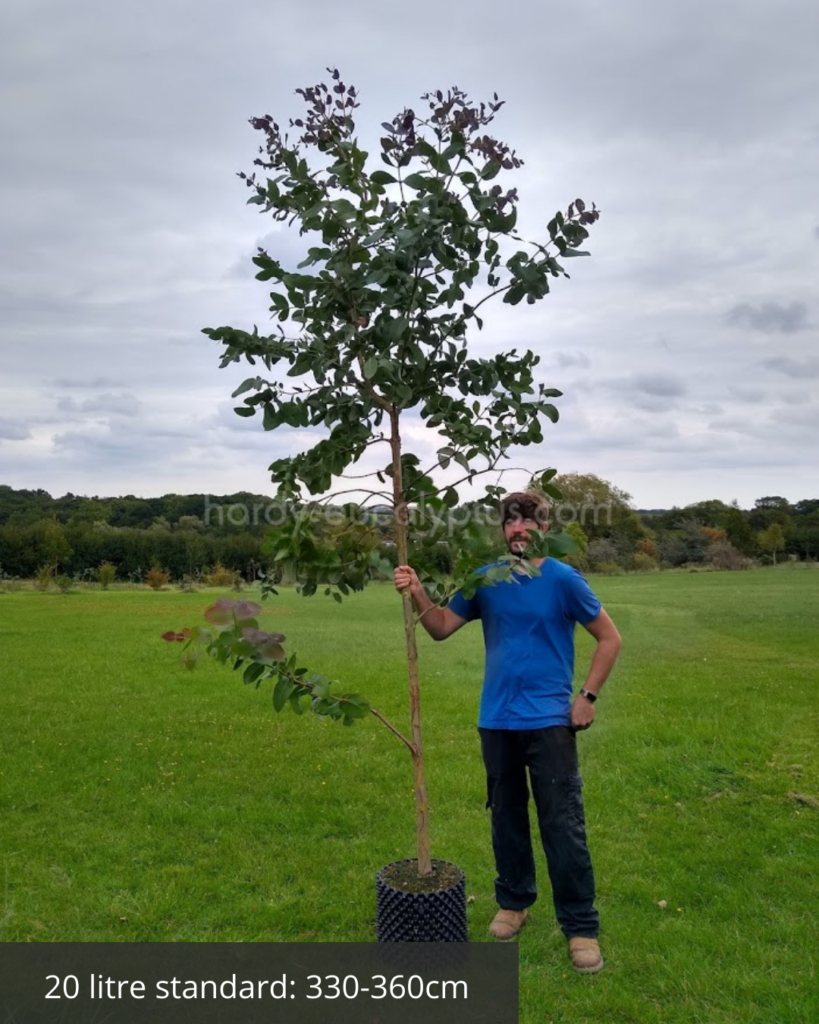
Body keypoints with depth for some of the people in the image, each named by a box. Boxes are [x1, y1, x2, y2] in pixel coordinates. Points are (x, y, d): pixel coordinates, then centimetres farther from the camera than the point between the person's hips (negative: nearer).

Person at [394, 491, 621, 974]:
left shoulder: (563, 580, -8)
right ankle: (514, 902, 36)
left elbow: (610, 638, -1)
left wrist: (588, 696, -6)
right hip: (497, 720, 4)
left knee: (564, 826, 0)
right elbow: (442, 627, 2)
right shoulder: (485, 579, 1)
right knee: (506, 816, 17)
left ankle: (581, 927, 15)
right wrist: (418, 594, -16)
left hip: (550, 720, -3)